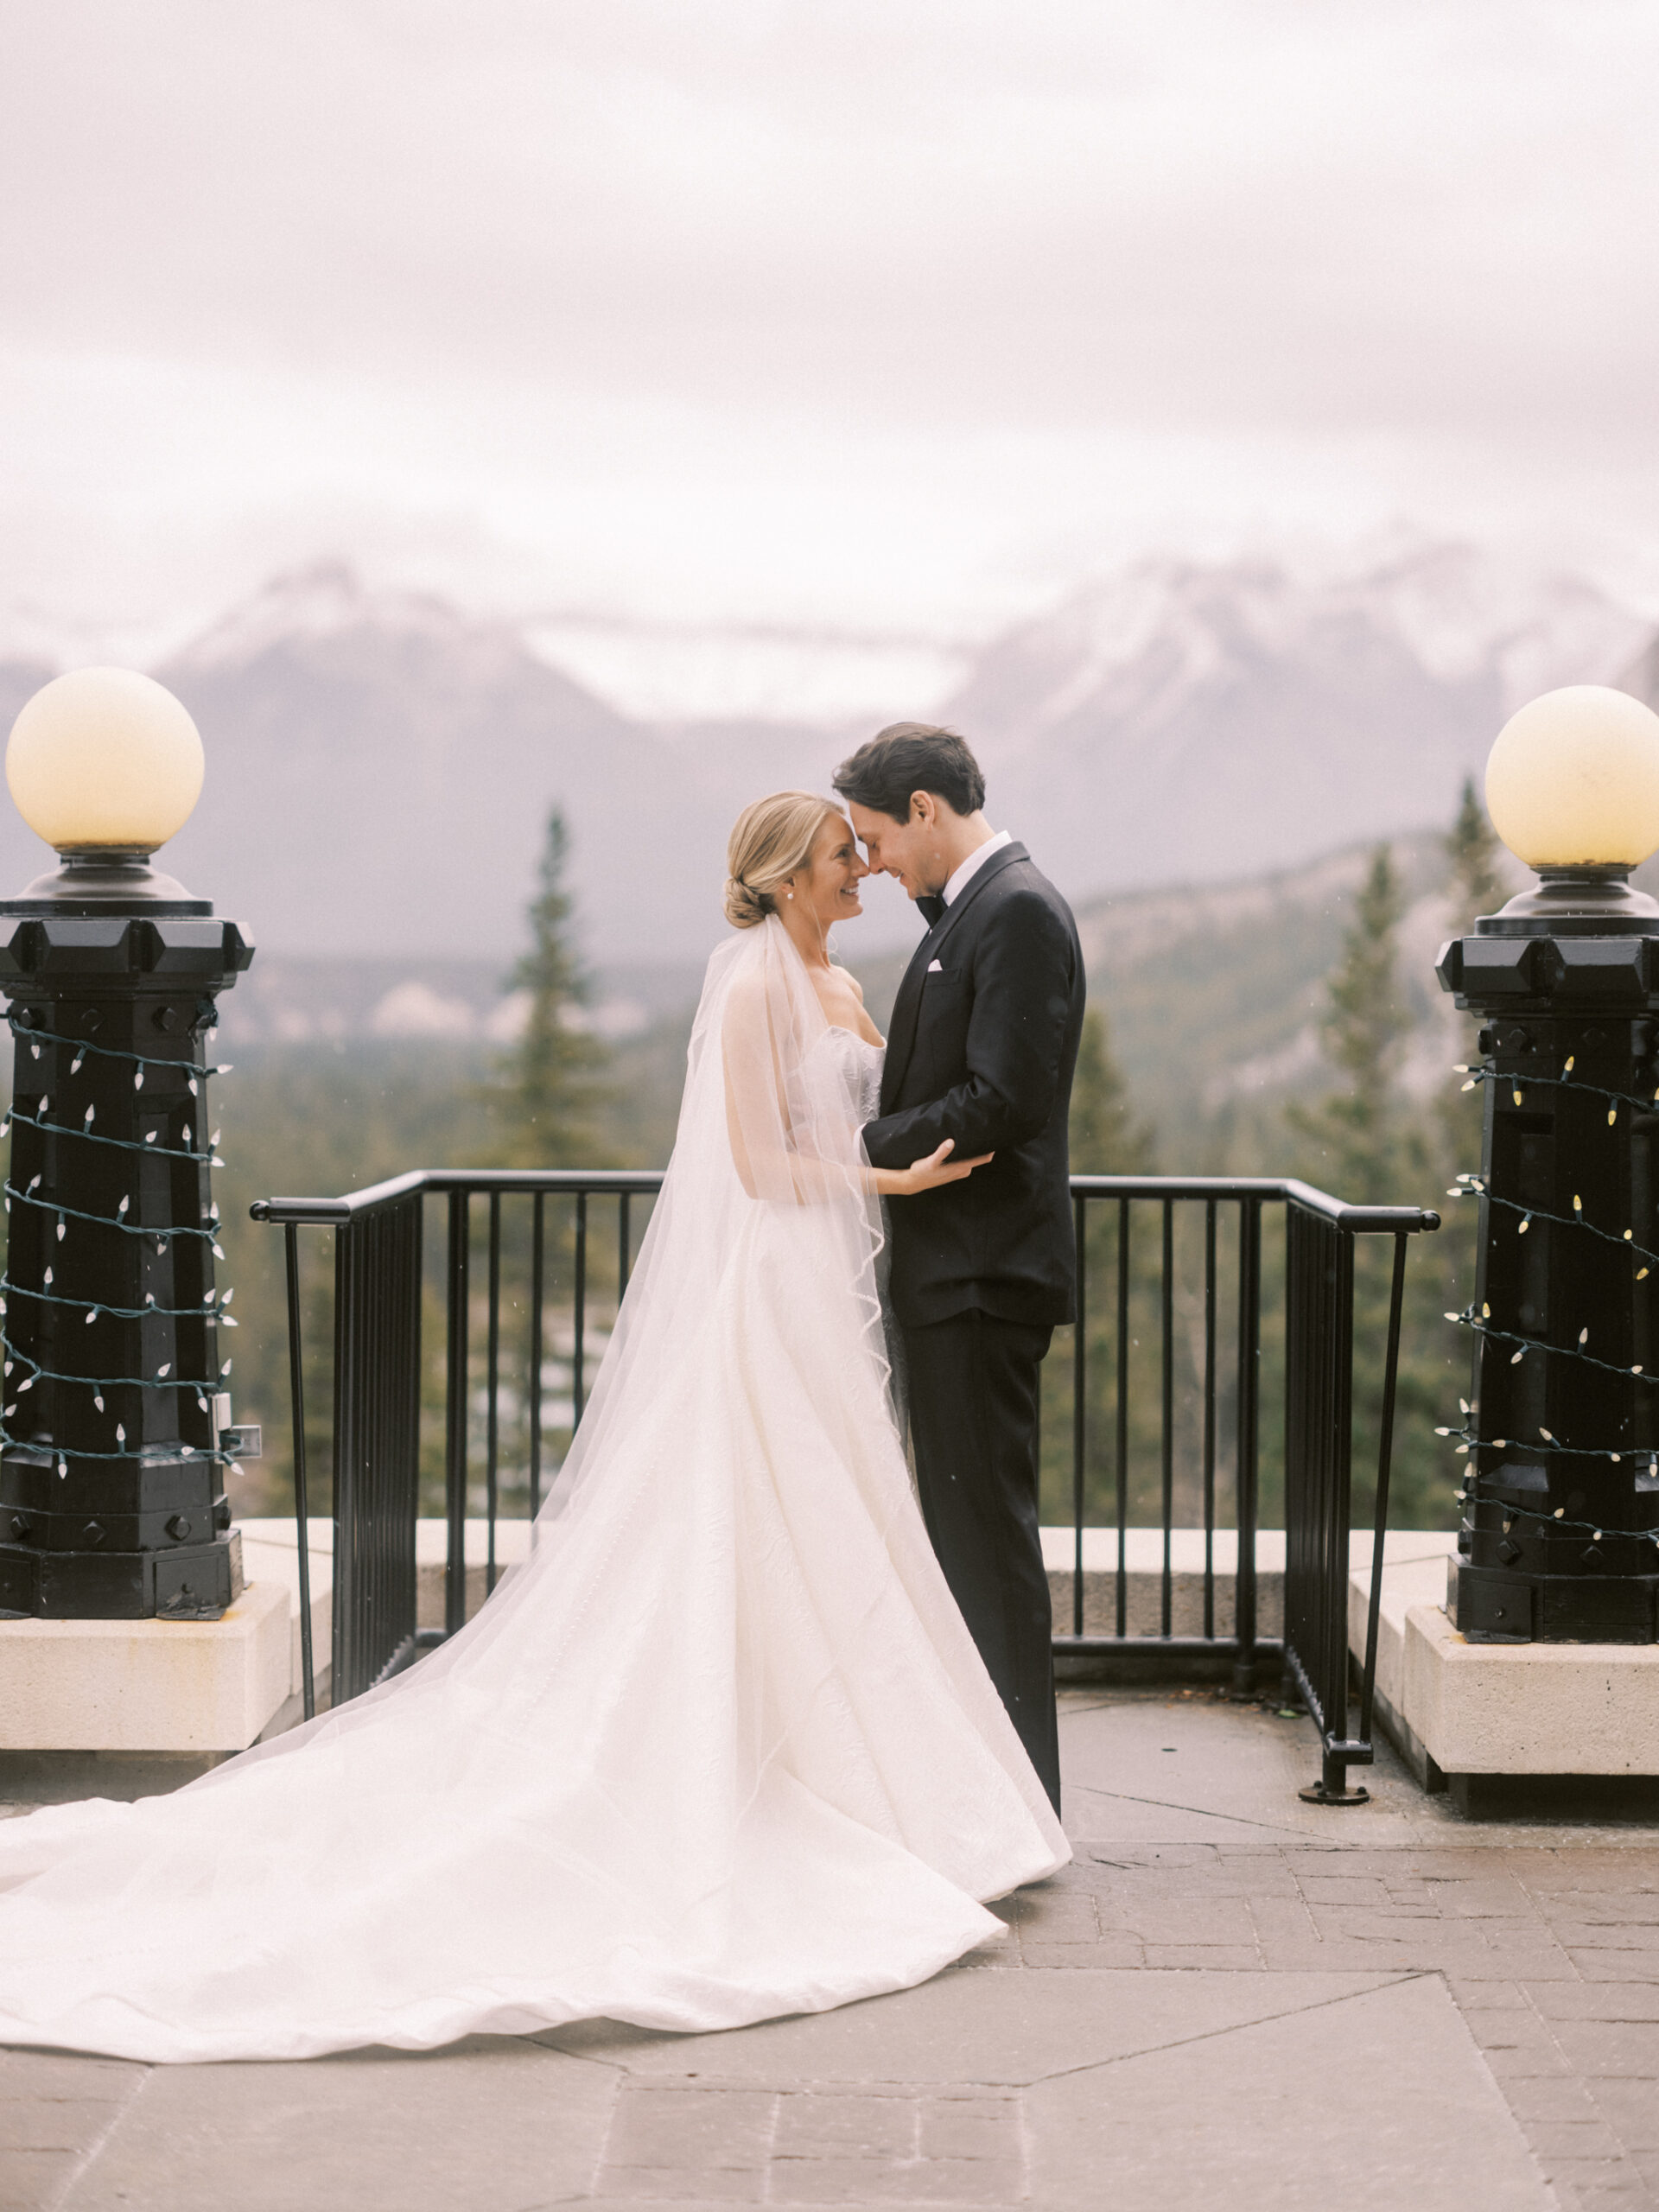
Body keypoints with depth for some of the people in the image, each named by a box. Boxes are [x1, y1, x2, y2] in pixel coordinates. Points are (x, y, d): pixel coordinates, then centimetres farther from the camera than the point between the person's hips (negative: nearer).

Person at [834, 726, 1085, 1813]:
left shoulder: (1019, 912, -14)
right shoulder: (973, 910, 17)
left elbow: (1002, 1101, -21)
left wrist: (867, 1145, -13)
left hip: (985, 1273, -10)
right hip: (954, 1271, 10)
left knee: (987, 1523, -6)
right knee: (962, 1520, 14)